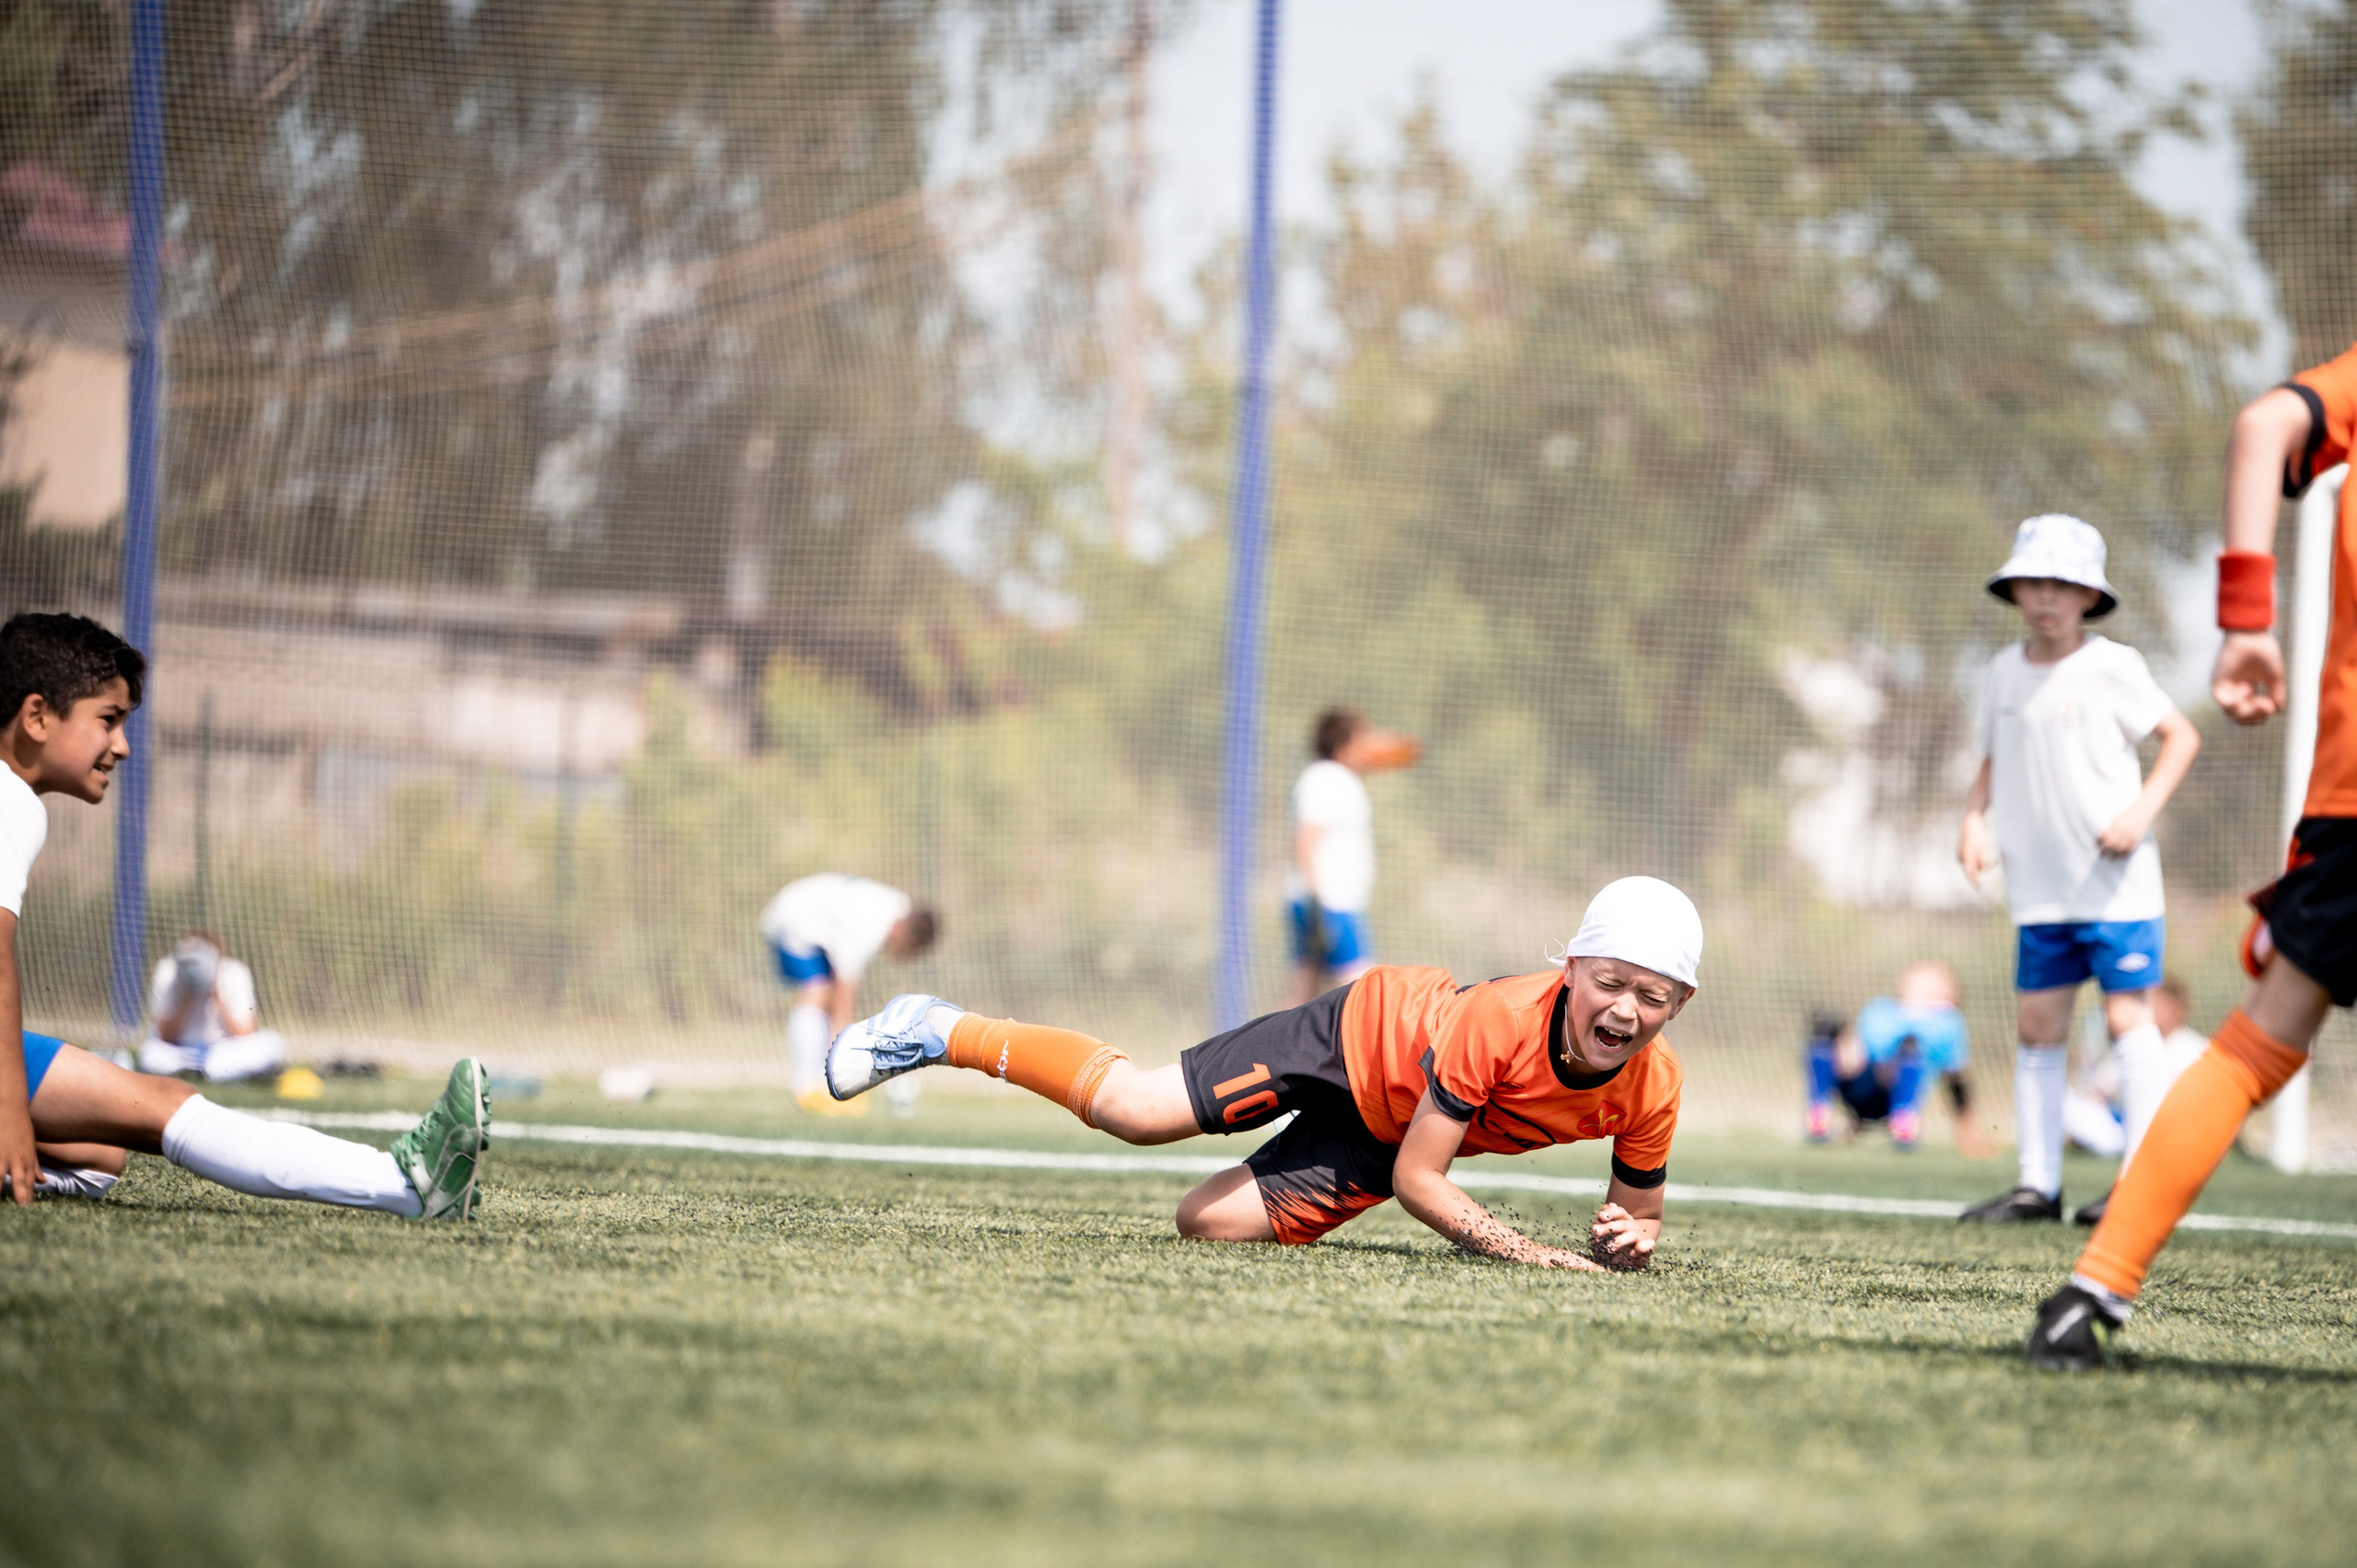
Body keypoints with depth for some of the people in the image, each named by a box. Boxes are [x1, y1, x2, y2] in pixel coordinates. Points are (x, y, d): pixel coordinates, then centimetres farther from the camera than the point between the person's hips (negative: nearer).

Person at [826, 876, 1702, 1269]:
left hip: (1392, 1128, 5)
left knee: (1210, 1222, -2)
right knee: (1132, 1107, -14)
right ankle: (942, 1034, 10)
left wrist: (1629, 1241, -30)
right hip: (1366, 1032, -5)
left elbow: (1640, 1212, -5)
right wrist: (1538, 1258, -38)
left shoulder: (1652, 1090, -24)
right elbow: (1416, 1180, -31)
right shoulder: (1505, 1019, -38)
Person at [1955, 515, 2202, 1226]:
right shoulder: (2006, 670, 8)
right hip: (2039, 887, 5)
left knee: (2127, 1015, -6)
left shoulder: (2110, 667, -8)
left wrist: (2142, 811, -15)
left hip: (2116, 881, -5)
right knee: (2038, 1024, 5)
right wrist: (1974, 819, 3)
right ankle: (2038, 1182, 11)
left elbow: (2181, 735, -4)